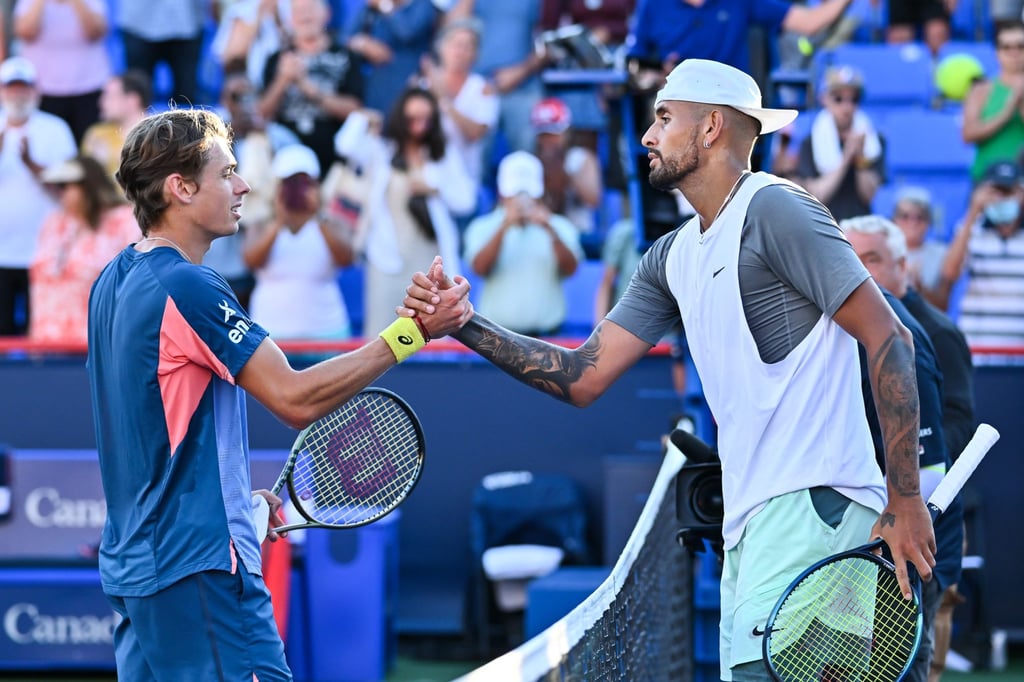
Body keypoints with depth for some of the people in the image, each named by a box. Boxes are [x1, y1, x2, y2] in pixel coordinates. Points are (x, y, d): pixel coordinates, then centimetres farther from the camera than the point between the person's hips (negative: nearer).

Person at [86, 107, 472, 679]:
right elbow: (296, 399, -19)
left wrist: (239, 497, 20)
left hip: (134, 564, 10)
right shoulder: (186, 287, -17)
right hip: (198, 565, -10)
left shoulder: (117, 282, 13)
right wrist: (411, 333, -18)